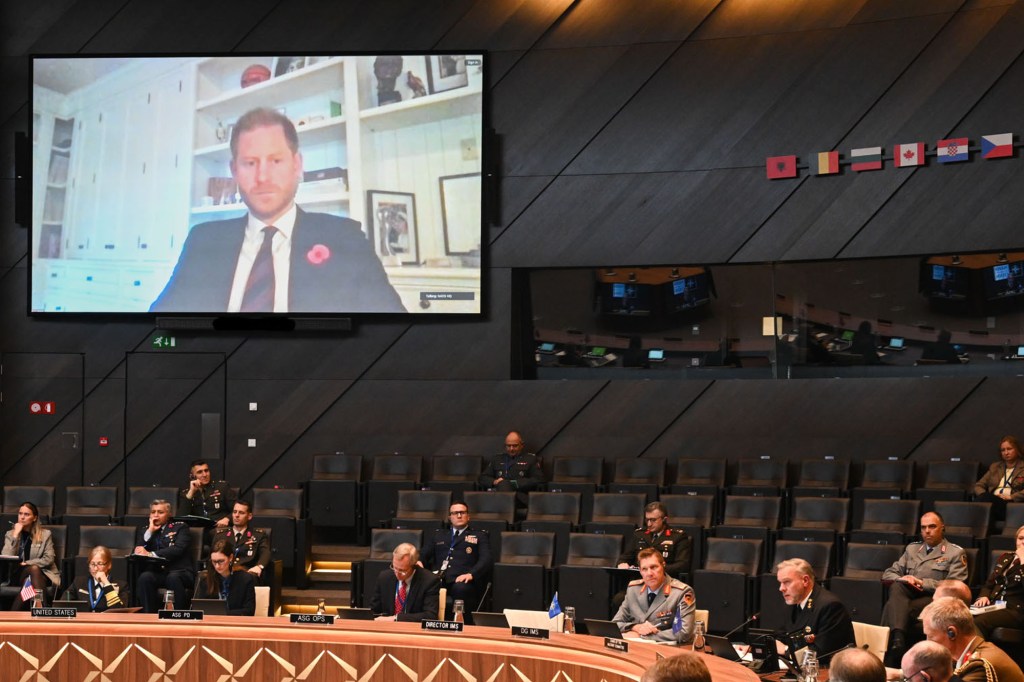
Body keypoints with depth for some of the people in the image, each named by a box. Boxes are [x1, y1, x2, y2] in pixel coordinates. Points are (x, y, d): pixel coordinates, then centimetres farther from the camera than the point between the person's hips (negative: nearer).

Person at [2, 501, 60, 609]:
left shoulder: (45, 534, 10)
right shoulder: (10, 534, 13)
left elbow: (49, 559, -2)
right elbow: (6, 558, -4)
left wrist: (26, 564, -11)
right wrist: (16, 535, -8)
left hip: (41, 573, 0)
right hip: (17, 575, 0)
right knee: (33, 569, -36)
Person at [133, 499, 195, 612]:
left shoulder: (180, 527, 11)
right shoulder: (144, 530, 22)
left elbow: (178, 549, -8)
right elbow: (139, 551, 8)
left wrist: (151, 554, -16)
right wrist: (150, 531, 1)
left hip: (179, 572, -3)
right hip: (156, 572, 3)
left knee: (173, 577, -37)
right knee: (144, 577, -32)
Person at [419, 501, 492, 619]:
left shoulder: (480, 536, 21)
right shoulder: (439, 534, 32)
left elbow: (487, 559, 6)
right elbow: (424, 555, 23)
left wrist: (471, 574, -15)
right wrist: (418, 563, -4)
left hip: (461, 581, -2)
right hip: (438, 579, 2)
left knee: (461, 589, -40)